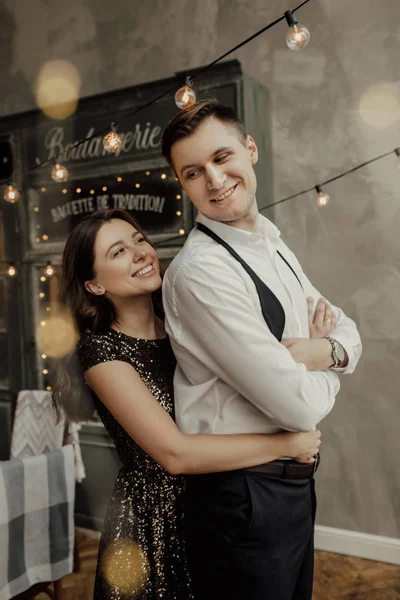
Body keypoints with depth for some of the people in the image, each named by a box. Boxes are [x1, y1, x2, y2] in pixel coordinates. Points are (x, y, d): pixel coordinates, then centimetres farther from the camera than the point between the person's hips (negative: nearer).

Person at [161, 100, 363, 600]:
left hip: (293, 483, 8)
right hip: (245, 498, -8)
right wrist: (327, 365, -3)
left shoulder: (274, 246, 6)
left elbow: (348, 330, 10)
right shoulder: (200, 272, -24)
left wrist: (325, 350, -13)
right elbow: (299, 406, -25)